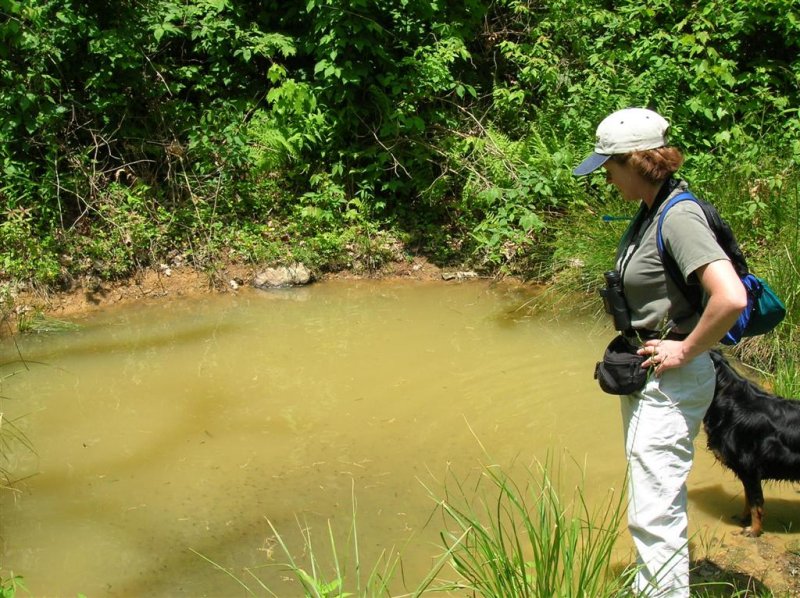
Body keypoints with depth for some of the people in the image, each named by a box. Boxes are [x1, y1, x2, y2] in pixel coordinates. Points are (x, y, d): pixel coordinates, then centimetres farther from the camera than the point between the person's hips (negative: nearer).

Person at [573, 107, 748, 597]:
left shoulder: (679, 216, -23)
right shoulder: (652, 209, 6)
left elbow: (731, 298, -35)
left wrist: (685, 352, -22)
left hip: (671, 383, -10)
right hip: (645, 375, 10)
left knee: (653, 515, -5)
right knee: (660, 504, 23)